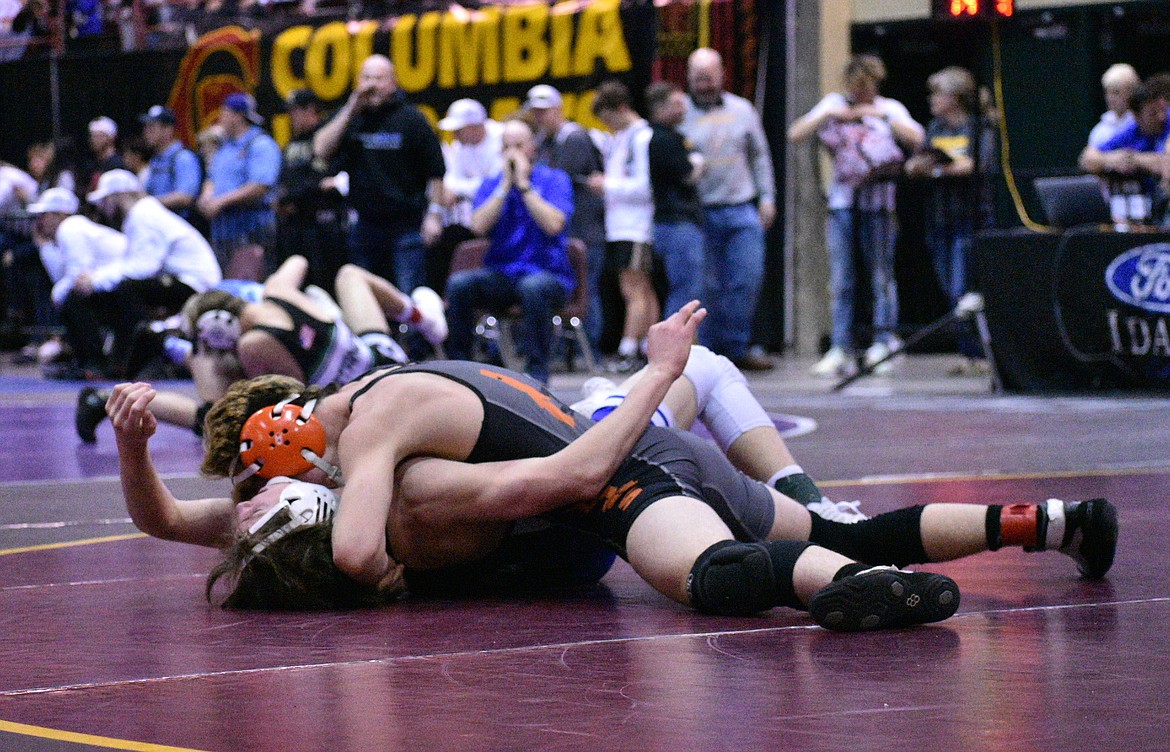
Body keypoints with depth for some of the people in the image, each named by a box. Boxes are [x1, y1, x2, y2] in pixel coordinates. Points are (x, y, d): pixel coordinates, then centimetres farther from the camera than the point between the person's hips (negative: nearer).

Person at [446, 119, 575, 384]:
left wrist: (524, 184, -11)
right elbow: (479, 226, -5)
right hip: (501, 273, 4)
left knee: (533, 286, -39)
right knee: (459, 282, -26)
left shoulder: (554, 180, 2)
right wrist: (506, 185, -7)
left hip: (547, 272, -3)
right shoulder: (492, 185, 13)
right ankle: (459, 363, -16)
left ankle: (537, 368, -28)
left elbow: (554, 225, -15)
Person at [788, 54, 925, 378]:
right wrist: (826, 116, -5)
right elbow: (795, 134, 8)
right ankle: (840, 350, 0)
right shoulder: (833, 104, 16)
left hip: (878, 201, -2)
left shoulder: (890, 109, 11)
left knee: (881, 275, -2)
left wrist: (884, 116, -10)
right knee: (841, 280, -1)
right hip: (842, 201, 2)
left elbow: (916, 139, -4)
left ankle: (884, 342, 5)